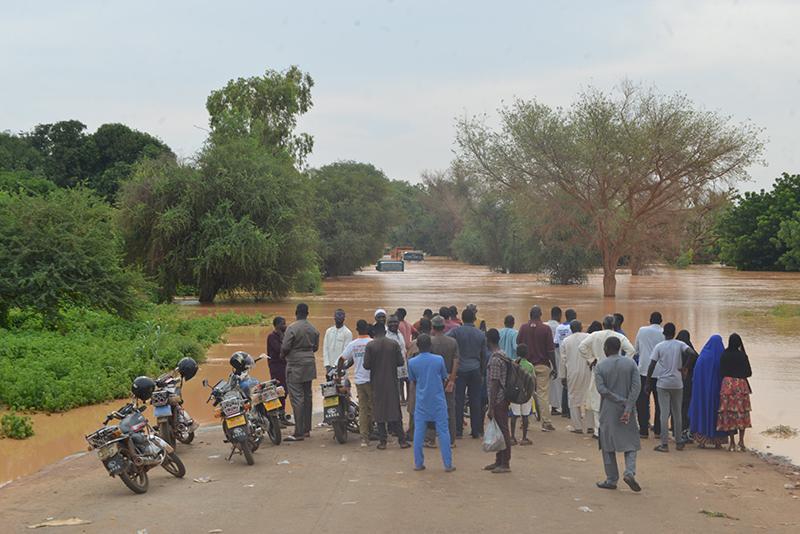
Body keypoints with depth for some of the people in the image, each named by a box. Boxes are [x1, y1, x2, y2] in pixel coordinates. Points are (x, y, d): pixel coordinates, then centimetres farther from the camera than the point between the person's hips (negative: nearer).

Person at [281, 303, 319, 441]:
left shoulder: (292, 328, -14)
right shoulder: (313, 329, 7)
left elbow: (285, 347, -15)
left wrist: (283, 354, 6)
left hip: (295, 366, -7)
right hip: (310, 365, 7)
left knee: (297, 398, -7)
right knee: (307, 396, 14)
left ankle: (299, 433, -9)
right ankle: (307, 429, 20)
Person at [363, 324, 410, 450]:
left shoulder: (370, 345, -8)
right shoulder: (394, 344, -3)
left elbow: (366, 365, -11)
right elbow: (401, 362, -4)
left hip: (377, 383, -1)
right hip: (392, 382, 1)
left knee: (379, 411, 5)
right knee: (395, 410, 7)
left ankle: (382, 441, 5)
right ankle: (402, 440, 6)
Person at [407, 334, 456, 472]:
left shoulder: (412, 362, -5)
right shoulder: (439, 359, -7)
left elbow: (413, 382, 8)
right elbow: (444, 379, 5)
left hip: (421, 402, 1)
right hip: (438, 401, -1)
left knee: (419, 432, 7)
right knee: (443, 432, 3)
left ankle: (418, 463, 9)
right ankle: (448, 464, 4)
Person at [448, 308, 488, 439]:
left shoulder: (456, 331, -5)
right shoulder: (481, 334, 6)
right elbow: (484, 355, 12)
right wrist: (482, 373, 22)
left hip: (460, 370, -3)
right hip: (475, 371, 3)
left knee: (458, 401, 1)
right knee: (475, 401, 6)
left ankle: (458, 430, 1)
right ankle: (476, 431, 8)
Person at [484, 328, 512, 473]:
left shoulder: (494, 359, -18)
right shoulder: (502, 356, 11)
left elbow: (494, 385, -20)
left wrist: (491, 407, -18)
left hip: (498, 401, -9)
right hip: (503, 399, 9)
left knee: (502, 431, -3)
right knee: (501, 430, 15)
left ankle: (505, 464, 4)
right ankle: (499, 461, 24)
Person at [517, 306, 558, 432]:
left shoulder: (523, 328, 1)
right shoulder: (546, 329, -6)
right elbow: (551, 350, -7)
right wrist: (554, 368, -1)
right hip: (543, 365, -2)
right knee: (543, 394, 0)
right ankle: (546, 423, 0)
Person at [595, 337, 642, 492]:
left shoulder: (600, 366, -4)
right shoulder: (630, 363, 1)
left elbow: (601, 389, -14)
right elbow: (636, 386, -8)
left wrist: (621, 402, -11)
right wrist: (628, 408, -12)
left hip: (608, 411, -1)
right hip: (627, 409, 1)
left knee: (608, 445, 8)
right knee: (630, 442, 10)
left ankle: (611, 480, 11)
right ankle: (629, 472, -11)